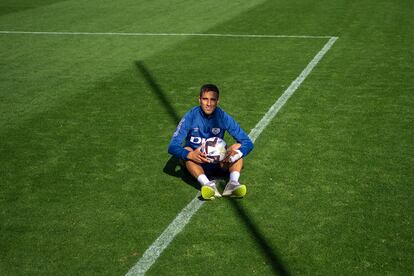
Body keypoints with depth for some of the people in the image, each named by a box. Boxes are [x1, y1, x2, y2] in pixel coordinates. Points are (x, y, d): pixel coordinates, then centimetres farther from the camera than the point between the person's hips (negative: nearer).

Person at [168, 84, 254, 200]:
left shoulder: (223, 117, -10)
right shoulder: (191, 116, -14)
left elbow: (248, 143, -12)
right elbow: (172, 146, -21)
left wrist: (235, 154, -34)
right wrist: (190, 155, -42)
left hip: (219, 163, 2)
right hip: (196, 164, -1)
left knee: (238, 147, -21)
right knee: (186, 150, -32)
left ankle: (233, 182, -43)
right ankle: (207, 184, -52)